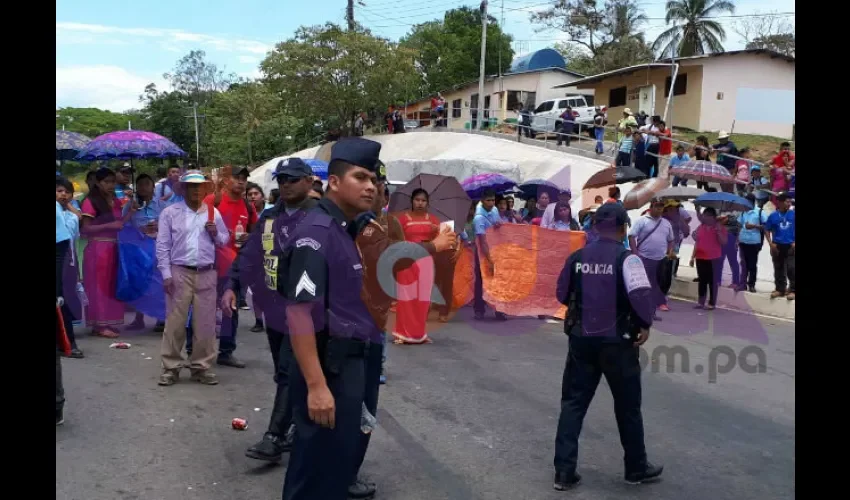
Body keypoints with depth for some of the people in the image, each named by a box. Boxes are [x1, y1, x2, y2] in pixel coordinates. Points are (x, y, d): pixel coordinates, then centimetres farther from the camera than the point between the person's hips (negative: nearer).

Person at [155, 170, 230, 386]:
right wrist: (166, 274, -7)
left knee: (205, 323, 5)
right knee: (175, 322, 0)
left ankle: (201, 366, 16)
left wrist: (216, 234, -7)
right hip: (179, 273, -2)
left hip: (206, 274, 2)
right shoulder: (170, 212, 1)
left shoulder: (213, 213, 9)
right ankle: (171, 367, 10)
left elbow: (225, 240, 15)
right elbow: (162, 245, -1)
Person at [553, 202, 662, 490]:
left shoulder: (577, 257, 2)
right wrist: (645, 325, -7)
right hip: (617, 342, -3)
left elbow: (561, 295, 10)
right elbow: (641, 295, -23)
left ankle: (564, 471, 10)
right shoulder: (626, 258, -12)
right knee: (628, 407, 13)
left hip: (581, 340, 3)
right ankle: (637, 468, 28)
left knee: (573, 404, 10)